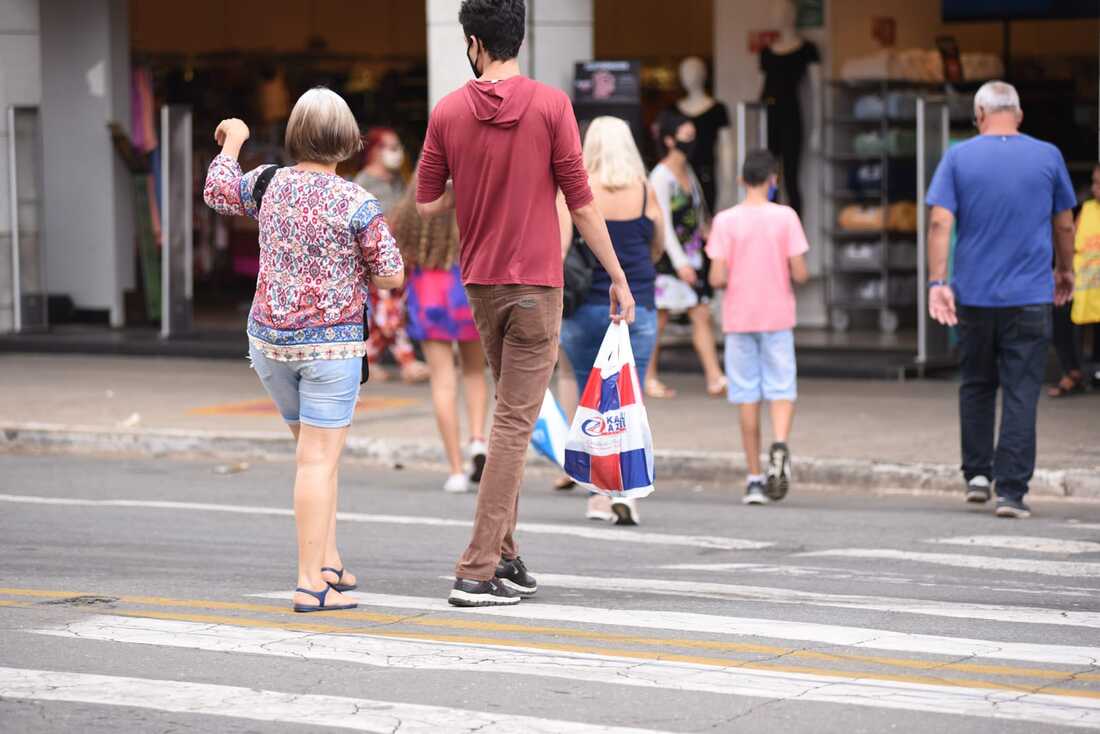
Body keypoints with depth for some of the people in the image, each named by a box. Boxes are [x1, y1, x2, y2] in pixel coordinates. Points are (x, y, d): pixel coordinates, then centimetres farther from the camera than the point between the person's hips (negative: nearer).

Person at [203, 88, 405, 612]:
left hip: (268, 338, 5)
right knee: (319, 460, -4)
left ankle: (328, 562, 21)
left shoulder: (269, 184, 0)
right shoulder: (355, 203, -13)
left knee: (315, 451, 20)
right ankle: (311, 583, -5)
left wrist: (232, 143, 38)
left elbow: (216, 191, 22)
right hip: (331, 342, -5)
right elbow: (391, 276, -10)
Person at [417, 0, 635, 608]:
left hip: (480, 284, 4)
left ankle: (505, 556, 19)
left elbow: (427, 204, 3)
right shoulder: (551, 106, -10)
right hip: (535, 284, -4)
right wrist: (618, 279, 0)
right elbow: (581, 203, -8)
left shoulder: (448, 113, -1)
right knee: (515, 424, -4)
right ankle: (478, 571, -8)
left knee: (511, 416, 19)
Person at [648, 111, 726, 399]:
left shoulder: (687, 170, 11)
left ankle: (714, 377, -4)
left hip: (691, 255, 7)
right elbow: (663, 224, -18)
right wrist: (680, 263, -23)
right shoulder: (661, 177, -14)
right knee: (659, 319, 2)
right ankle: (649, 378, 14)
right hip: (667, 256, -7)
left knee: (702, 315, 0)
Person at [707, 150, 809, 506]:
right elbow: (800, 273, -8)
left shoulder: (726, 221, -5)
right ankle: (780, 444, -24)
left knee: (747, 397, 6)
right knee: (781, 389, 6)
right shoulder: (785, 217, -5)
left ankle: (755, 479, 7)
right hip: (777, 317, -1)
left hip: (739, 319, 1)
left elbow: (717, 278, -10)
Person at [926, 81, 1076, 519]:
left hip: (973, 295, 1)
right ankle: (1011, 490, -7)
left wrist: (937, 282, -10)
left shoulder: (958, 158, 0)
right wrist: (1065, 271, 25)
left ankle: (977, 474, 19)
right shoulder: (1047, 157, 1)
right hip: (1030, 297, -1)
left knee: (977, 386, 18)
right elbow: (1064, 224, 10)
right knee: (1021, 393, -1)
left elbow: (940, 222, -9)